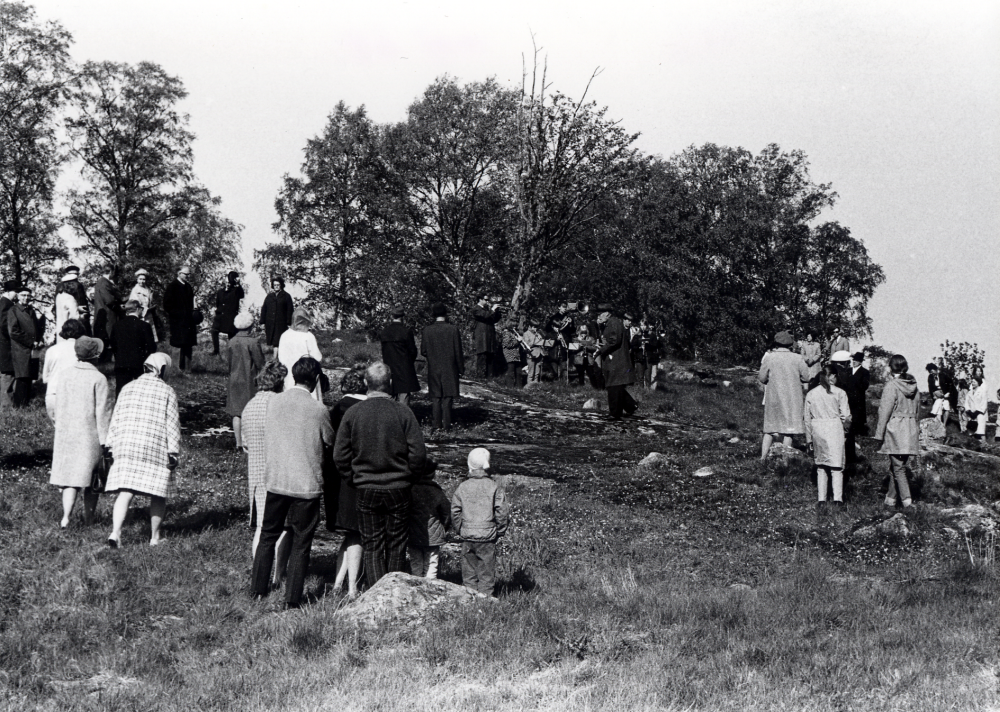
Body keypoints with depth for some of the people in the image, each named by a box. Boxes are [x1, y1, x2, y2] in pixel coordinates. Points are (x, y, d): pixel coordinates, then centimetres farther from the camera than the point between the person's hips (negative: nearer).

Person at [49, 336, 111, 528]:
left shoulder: (64, 375, 3)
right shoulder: (98, 379, -11)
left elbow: (58, 406, 9)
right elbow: (102, 412, -11)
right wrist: (105, 440, -6)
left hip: (65, 434, 4)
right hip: (90, 436, -4)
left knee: (69, 476, 6)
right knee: (91, 478, 9)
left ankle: (66, 516, -10)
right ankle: (88, 518, 18)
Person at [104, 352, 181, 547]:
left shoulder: (128, 388, 12)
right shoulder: (167, 392, 0)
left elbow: (116, 419, 12)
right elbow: (172, 425, -3)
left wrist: (113, 446, 17)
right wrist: (174, 453, -1)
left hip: (126, 446, 3)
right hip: (155, 448, -3)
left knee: (125, 492, -1)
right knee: (158, 494, 10)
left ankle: (115, 532, -18)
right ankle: (154, 537, 16)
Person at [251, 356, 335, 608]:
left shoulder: (274, 402, -1)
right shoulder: (318, 410, -11)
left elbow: (270, 438, 10)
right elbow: (330, 446, 4)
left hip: (276, 481, 3)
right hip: (306, 484, -3)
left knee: (268, 535, 18)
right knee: (301, 543, 5)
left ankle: (258, 589, 25)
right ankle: (292, 599, 6)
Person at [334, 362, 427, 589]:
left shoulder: (352, 413, -5)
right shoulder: (403, 413, -10)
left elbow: (340, 457, -2)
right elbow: (418, 454, -8)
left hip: (366, 491, 1)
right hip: (398, 489, -1)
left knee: (372, 546, 9)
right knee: (396, 546, 11)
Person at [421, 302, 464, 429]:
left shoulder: (427, 330, -6)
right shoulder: (453, 329, -10)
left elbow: (423, 351, -1)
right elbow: (458, 352, -6)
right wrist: (461, 368, 4)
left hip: (433, 369, 1)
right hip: (449, 368, -1)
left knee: (435, 397, 8)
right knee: (447, 397, 5)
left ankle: (437, 424, 9)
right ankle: (446, 424, 5)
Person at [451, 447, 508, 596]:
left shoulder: (462, 487, 1)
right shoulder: (493, 487, -6)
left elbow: (455, 512, 3)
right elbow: (502, 512, -7)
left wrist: (460, 530, 13)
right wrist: (499, 531, 5)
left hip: (467, 536, 2)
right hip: (487, 537, -2)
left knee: (468, 574, 12)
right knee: (486, 574, 5)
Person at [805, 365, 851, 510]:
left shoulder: (811, 394, 4)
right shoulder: (839, 393, -5)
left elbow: (807, 418, 7)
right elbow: (846, 416, -5)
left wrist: (809, 439, 14)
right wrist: (846, 427, 17)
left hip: (817, 430, 3)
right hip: (834, 429, -3)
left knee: (820, 467, 11)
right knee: (836, 466, 3)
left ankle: (822, 500, 9)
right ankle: (837, 499, -4)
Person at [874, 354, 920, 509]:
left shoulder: (891, 386, -13)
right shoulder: (914, 386, 9)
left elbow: (885, 411, -12)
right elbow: (917, 410, 16)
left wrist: (879, 434, -8)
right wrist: (915, 429, 25)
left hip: (894, 429, -7)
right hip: (911, 430, 7)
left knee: (898, 467, -4)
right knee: (894, 466, 16)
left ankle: (906, 500, -10)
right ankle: (891, 497, 22)